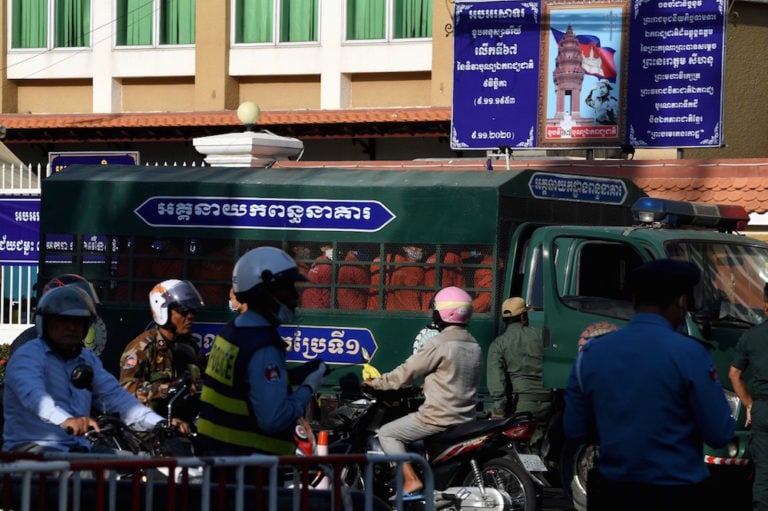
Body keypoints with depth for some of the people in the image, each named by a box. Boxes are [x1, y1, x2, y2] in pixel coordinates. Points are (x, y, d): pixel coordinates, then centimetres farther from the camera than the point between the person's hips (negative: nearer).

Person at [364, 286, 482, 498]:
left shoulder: (440, 344, -14)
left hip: (439, 417, -8)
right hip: (466, 417, 8)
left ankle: (411, 482, -12)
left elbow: (407, 371, -9)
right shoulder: (475, 347, 11)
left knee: (387, 433, 1)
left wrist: (377, 383, 4)